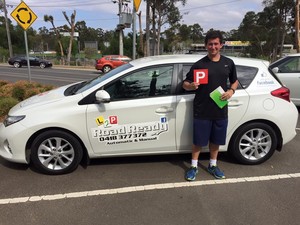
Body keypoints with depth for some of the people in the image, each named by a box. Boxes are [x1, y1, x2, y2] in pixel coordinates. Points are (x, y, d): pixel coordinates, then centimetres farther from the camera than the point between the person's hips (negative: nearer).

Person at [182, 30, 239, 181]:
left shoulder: (228, 63, 6)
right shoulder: (199, 64, -4)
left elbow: (235, 81, 19)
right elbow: (185, 84, -3)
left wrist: (231, 91, -3)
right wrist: (191, 86, -27)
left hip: (221, 110, 3)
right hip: (202, 111, -3)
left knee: (215, 140, 15)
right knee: (198, 141, 5)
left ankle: (212, 165, 34)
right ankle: (194, 167, 24)